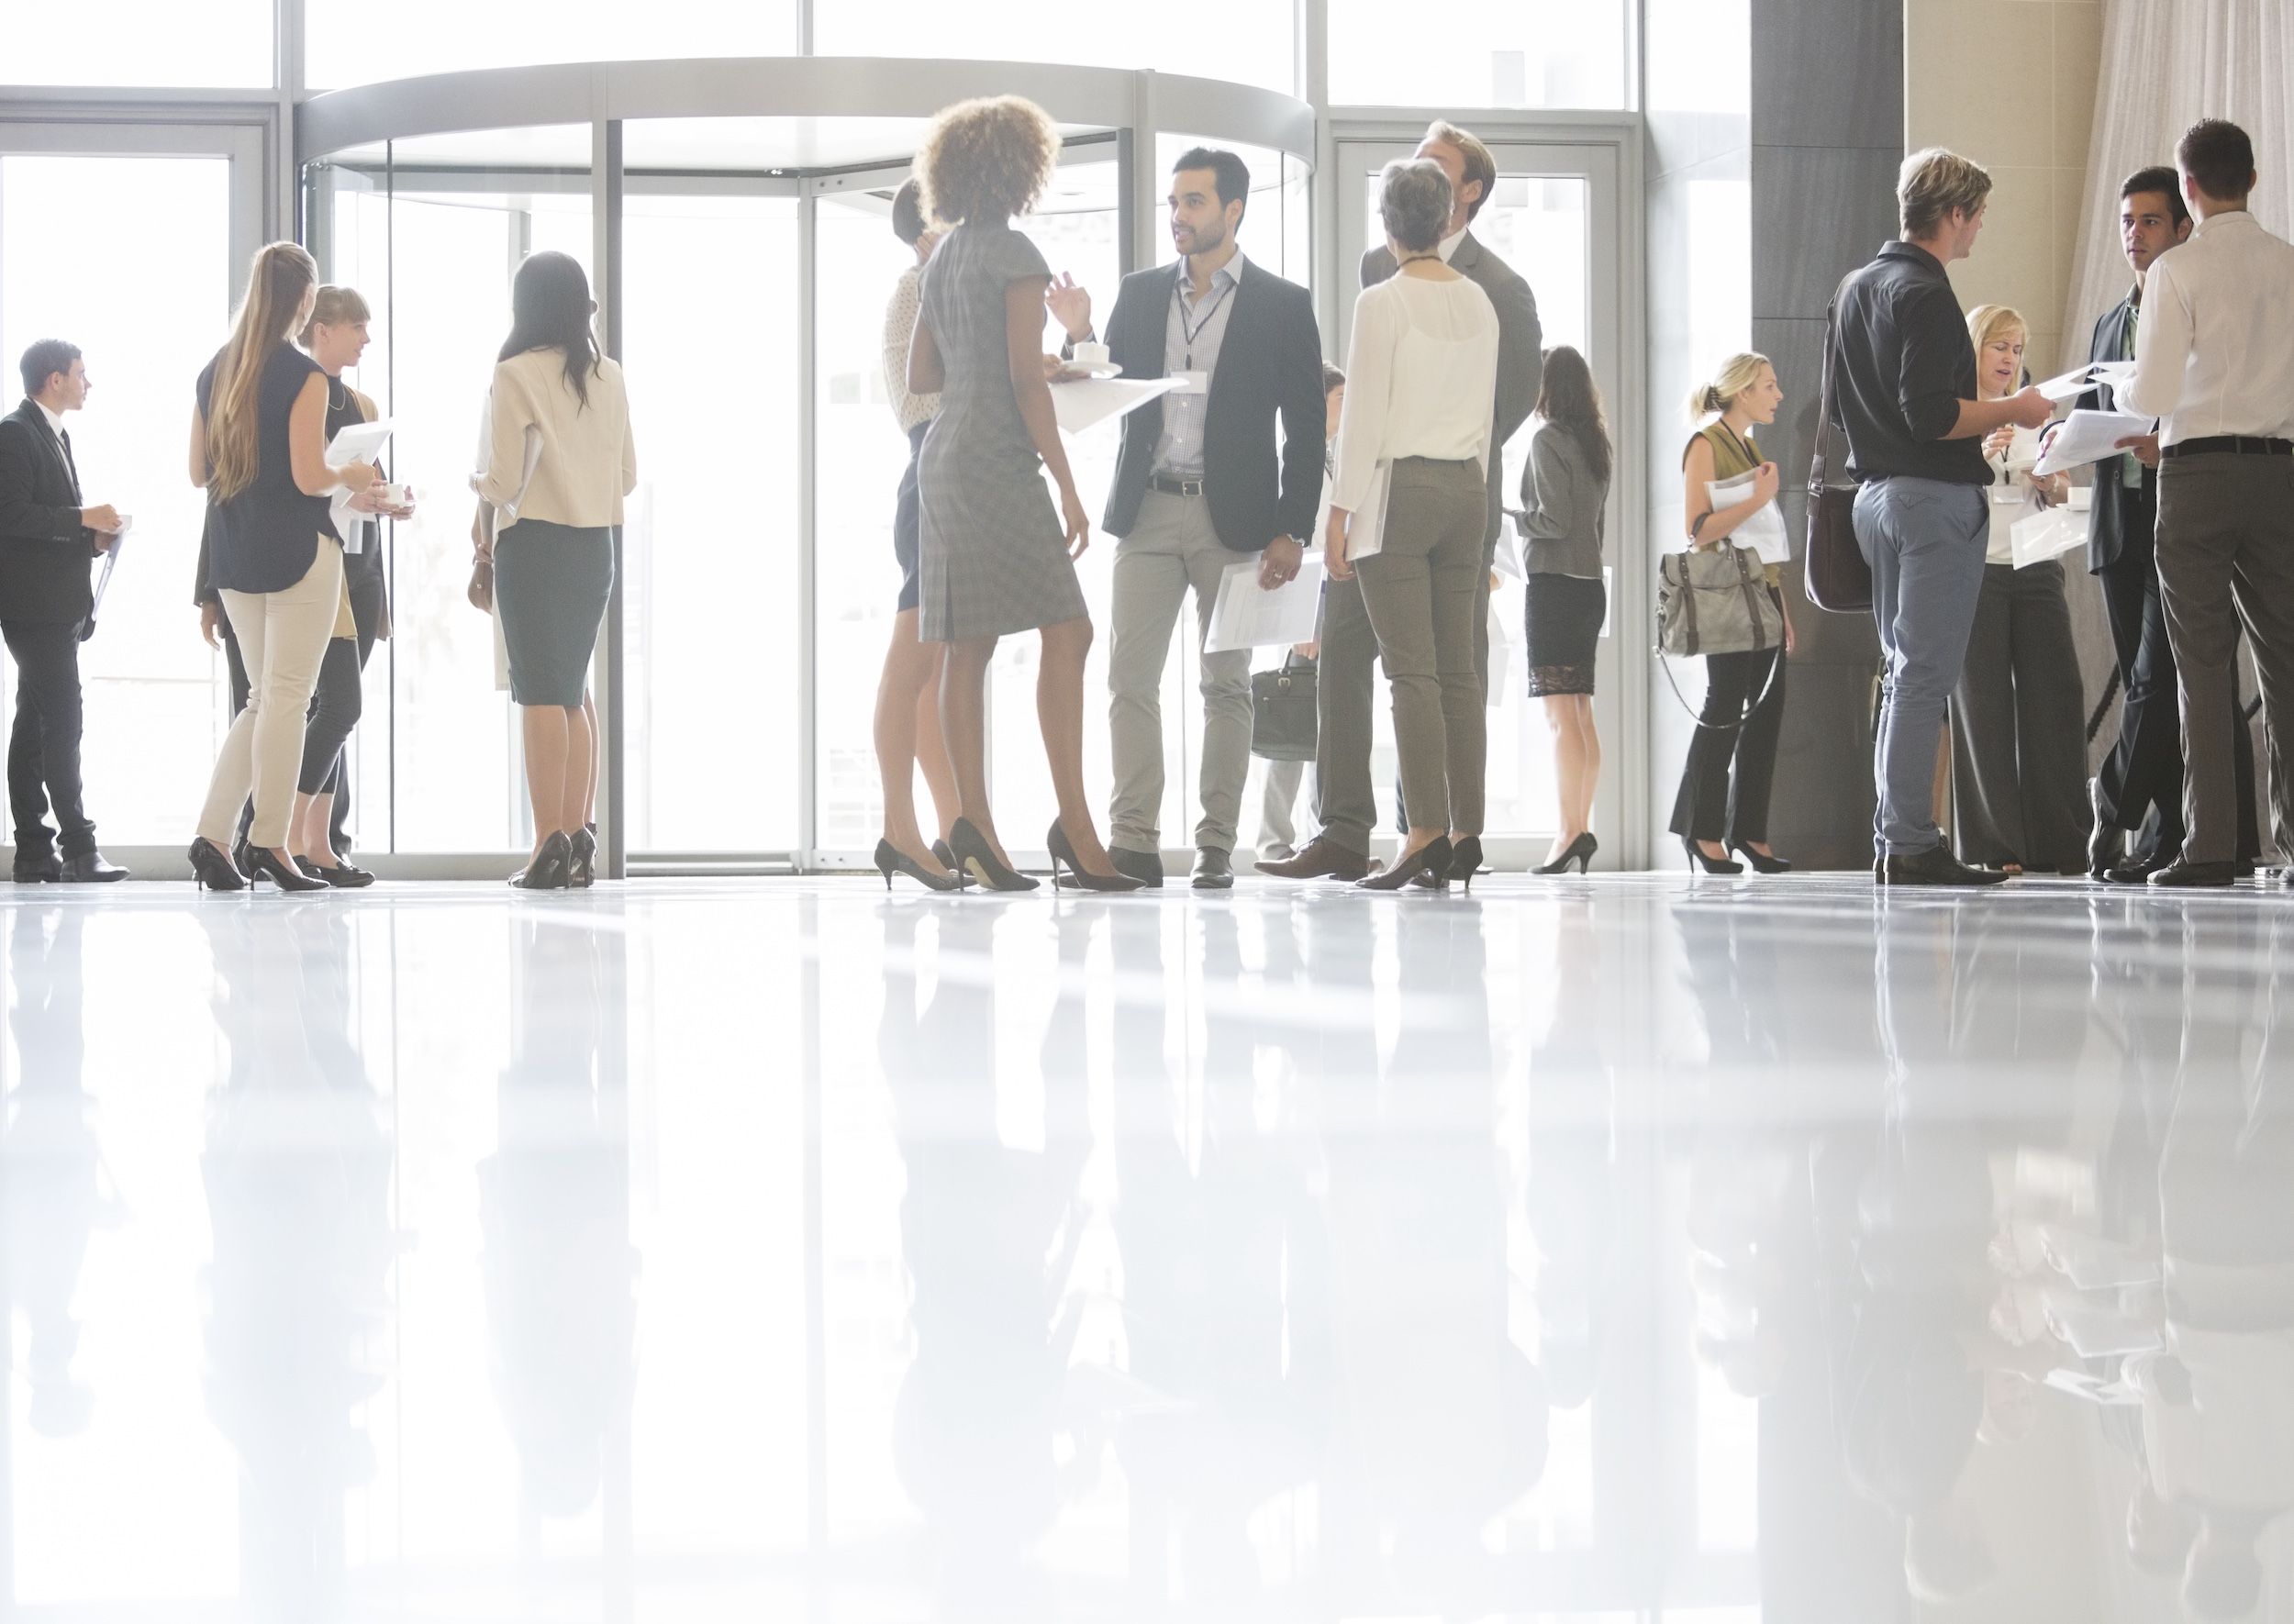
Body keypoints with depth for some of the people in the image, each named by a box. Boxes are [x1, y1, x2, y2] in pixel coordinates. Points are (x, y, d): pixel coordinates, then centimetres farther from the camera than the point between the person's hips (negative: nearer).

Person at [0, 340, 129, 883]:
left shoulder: (55, 436, 20)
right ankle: (77, 847, -13)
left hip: (59, 604, 10)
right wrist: (84, 518, -17)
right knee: (61, 720, -12)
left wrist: (93, 536, 8)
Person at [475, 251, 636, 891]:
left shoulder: (516, 374, -10)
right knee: (573, 692, 15)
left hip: (535, 544, -5)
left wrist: (479, 484, 10)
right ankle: (577, 838, 12)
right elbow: (628, 476, 10)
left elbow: (505, 482, -11)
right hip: (596, 546, 5)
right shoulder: (609, 376, 6)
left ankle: (549, 845, -6)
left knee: (541, 693, -3)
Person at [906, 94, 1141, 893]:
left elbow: (920, 376, 20)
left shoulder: (943, 258, 16)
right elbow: (1026, 382, -13)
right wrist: (1068, 487, -13)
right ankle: (1073, 822, -19)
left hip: (943, 460, 9)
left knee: (969, 646, 4)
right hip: (997, 463, -9)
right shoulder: (1015, 256, -8)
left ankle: (973, 818, -3)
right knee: (1067, 631, -11)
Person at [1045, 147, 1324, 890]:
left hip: (1232, 519, -3)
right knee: (1131, 678, -4)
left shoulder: (1282, 306, 1)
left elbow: (1306, 429, 0)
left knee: (1226, 683, 2)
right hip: (1148, 511, 3)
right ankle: (1133, 841, -4)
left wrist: (1292, 531, -7)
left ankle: (1216, 845, 5)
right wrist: (1080, 338, -6)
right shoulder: (1140, 293, 10)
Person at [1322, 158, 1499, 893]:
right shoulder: (1480, 303, 10)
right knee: (1458, 669, 5)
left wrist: (1338, 511, -5)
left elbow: (1364, 417, -10)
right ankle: (1464, 832, 3)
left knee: (1412, 671, -8)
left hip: (1399, 487, -6)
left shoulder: (1382, 303, -8)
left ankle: (1425, 833, -13)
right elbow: (1486, 415, 15)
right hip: (1467, 488, 6)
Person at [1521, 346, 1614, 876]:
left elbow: (1553, 519, -16)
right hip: (1590, 583, 8)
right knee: (1580, 714, 9)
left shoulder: (1548, 439, -10)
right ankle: (1581, 828, 8)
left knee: (1560, 714, -12)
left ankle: (1570, 832, -17)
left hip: (1552, 584, -8)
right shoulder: (1595, 442, 14)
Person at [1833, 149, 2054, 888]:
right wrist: (2012, 410, -10)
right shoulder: (1925, 294, -14)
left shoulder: (1859, 286, 15)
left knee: (1904, 672, 14)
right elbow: (1931, 414, -23)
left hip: (1875, 490, 10)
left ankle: (1891, 838, 13)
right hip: (1934, 496, -10)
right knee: (1925, 675, -8)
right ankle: (1911, 846, -9)